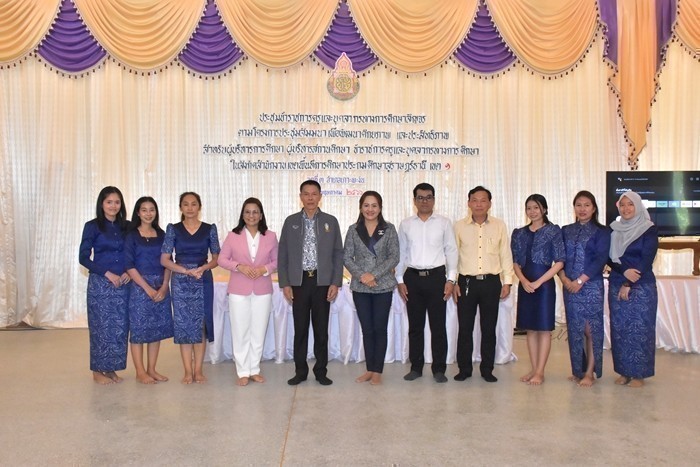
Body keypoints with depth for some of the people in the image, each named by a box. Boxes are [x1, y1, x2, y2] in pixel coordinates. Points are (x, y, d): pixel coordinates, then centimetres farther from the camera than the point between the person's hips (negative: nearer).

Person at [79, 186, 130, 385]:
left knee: (119, 327, 6)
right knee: (101, 327, 2)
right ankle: (98, 370, 15)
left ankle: (111, 369, 19)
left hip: (122, 283, 4)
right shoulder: (93, 226, -3)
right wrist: (108, 274, -14)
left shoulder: (126, 226, 8)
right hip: (100, 283, -4)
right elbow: (83, 257, -7)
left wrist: (128, 272, -7)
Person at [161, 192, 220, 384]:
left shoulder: (210, 229, 4)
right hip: (180, 282, 0)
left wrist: (202, 268, -14)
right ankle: (188, 371, 10)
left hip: (203, 281, 0)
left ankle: (198, 369, 11)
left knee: (201, 323, 1)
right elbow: (164, 259, -1)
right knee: (183, 323, 1)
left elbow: (216, 258, 6)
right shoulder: (173, 229, 3)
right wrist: (187, 271, -13)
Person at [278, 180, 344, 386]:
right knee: (300, 329, 7)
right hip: (299, 282, 1)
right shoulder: (291, 221, 5)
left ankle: (321, 371, 17)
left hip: (322, 282, 0)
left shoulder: (330, 221, 4)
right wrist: (285, 283, -2)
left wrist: (335, 282, -4)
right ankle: (300, 371, 18)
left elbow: (338, 254, 4)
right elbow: (283, 255, 5)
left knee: (321, 329, 6)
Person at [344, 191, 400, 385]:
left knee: (380, 328, 3)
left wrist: (374, 274, -14)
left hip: (383, 286, -1)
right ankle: (369, 369, 20)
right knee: (367, 329, 8)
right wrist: (361, 275, -13)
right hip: (360, 287, 1)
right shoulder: (353, 230, 4)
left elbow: (394, 257, -5)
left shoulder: (389, 229, 1)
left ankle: (377, 371, 13)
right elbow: (347, 258, 2)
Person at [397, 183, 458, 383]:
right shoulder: (405, 224, 7)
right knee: (415, 326, 9)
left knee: (438, 326, 3)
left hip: (436, 276, -1)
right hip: (413, 277, 1)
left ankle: (439, 369, 15)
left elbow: (451, 251, 3)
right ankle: (416, 367, 20)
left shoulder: (444, 223, 4)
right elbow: (400, 253, 8)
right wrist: (400, 280, 4)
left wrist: (451, 279, -4)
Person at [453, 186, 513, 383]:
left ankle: (487, 369, 19)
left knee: (489, 328, 7)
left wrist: (507, 281, 3)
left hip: (491, 282, 1)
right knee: (465, 328, 3)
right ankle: (464, 369, 16)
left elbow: (506, 254, 7)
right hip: (466, 282, 0)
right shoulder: (459, 226, 2)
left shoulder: (499, 225, 4)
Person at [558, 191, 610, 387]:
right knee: (574, 329, 8)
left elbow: (600, 260, -9)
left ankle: (590, 372, 8)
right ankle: (578, 370, 19)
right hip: (569, 287, 4)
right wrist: (564, 279, -10)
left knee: (591, 329, -1)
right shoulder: (566, 231, 11)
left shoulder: (601, 232, 0)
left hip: (591, 286, -4)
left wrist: (580, 280, -15)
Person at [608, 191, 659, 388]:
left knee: (640, 329, -2)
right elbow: (609, 258, 4)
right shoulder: (613, 229, 9)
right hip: (616, 286, 4)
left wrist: (628, 285, -12)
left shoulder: (649, 229, -2)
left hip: (641, 287, -4)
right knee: (619, 329, 5)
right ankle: (624, 371, 15)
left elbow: (647, 260, -9)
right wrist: (624, 271, -15)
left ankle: (639, 374, 8)